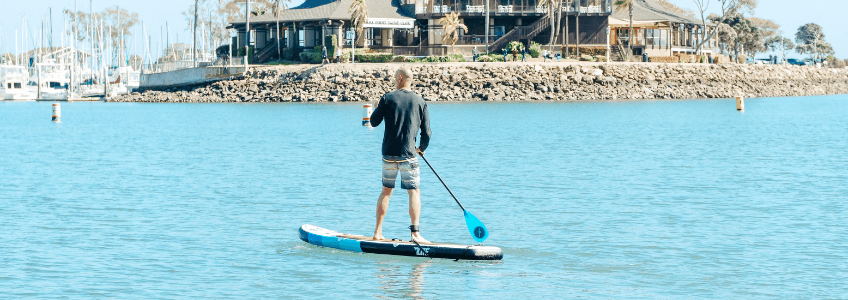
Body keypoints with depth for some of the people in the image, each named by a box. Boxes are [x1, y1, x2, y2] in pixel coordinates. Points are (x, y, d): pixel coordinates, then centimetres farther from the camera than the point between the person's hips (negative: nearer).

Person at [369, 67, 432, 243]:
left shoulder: (388, 98, -2)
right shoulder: (420, 101, -1)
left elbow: (374, 122, 4)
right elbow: (426, 131, 3)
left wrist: (378, 108, 23)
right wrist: (422, 148, 21)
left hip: (388, 154, 2)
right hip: (408, 154, -2)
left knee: (386, 190, 15)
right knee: (414, 191, 1)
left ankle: (378, 232, 16)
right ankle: (415, 233, -10)